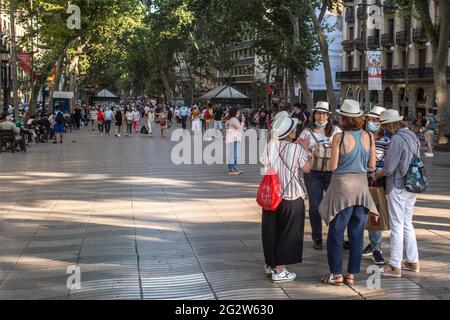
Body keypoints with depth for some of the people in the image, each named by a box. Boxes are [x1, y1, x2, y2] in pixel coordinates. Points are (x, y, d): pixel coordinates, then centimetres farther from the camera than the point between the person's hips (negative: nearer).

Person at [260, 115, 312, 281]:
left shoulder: (270, 145, -2)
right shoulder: (296, 148, -14)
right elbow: (307, 168, -8)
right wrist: (305, 149, 2)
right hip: (290, 196, -5)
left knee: (271, 231, 17)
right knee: (287, 233, 5)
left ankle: (270, 265, 30)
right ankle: (279, 271, 7)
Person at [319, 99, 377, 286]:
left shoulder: (339, 138, -14)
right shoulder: (369, 137, -2)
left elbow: (333, 166, -11)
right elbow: (372, 165, 3)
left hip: (342, 186, -4)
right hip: (362, 186, 4)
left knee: (336, 233, 8)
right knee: (357, 233, 11)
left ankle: (336, 274, 12)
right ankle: (352, 274, 17)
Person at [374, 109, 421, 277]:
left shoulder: (397, 139, -19)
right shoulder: (413, 136, 9)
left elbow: (389, 168, -19)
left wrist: (376, 175, 1)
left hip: (398, 187, -9)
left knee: (397, 226, -1)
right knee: (407, 224, 18)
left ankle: (395, 266, 6)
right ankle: (413, 262, 26)